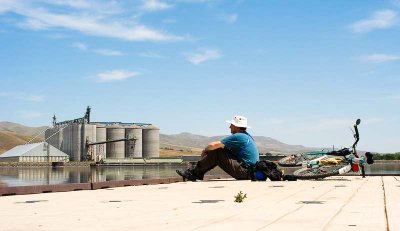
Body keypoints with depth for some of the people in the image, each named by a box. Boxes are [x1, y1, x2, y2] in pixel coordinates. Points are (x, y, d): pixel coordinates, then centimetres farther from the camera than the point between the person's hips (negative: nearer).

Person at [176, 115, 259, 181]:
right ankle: (198, 173, 12)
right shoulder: (246, 136, 16)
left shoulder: (238, 136, -15)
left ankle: (193, 173, -2)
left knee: (216, 152, -11)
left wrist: (205, 150, 7)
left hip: (244, 172, -10)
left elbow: (213, 145, -13)